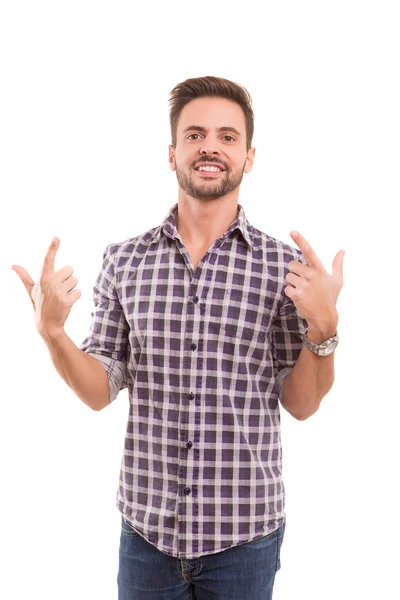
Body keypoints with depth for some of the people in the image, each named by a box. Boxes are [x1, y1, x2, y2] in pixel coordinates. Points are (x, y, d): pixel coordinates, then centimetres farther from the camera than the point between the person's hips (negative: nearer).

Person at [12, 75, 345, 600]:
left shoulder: (284, 265, -6)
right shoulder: (124, 261, 0)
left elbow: (302, 405, -3)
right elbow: (101, 391, 2)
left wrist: (323, 327, -19)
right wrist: (52, 330, -14)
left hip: (244, 533, -1)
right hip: (146, 524, 2)